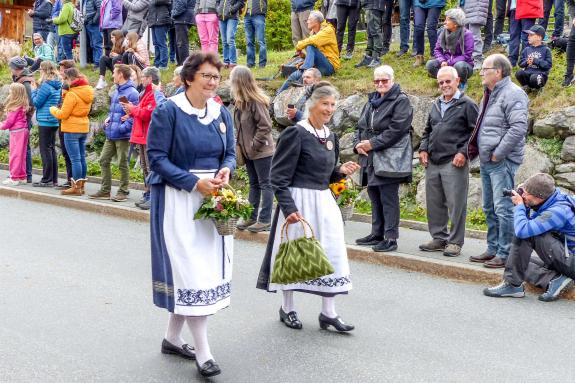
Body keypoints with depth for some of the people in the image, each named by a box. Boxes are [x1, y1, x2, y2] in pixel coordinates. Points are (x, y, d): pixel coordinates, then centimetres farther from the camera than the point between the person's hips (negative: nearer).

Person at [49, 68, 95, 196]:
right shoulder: (87, 91, 8)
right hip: (84, 127, 8)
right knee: (82, 158, 12)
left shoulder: (72, 94, -16)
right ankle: (81, 185, 17)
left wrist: (52, 109, 3)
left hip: (72, 129, -8)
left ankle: (76, 187, -2)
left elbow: (63, 114, -15)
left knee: (75, 159, -5)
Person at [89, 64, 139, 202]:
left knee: (122, 163, 2)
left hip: (123, 136, -9)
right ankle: (105, 190, 21)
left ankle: (123, 191, 14)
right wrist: (108, 119, 7)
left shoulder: (132, 93, -14)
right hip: (110, 134, 9)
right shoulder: (116, 91, 14)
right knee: (103, 160, 11)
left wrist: (122, 128, -23)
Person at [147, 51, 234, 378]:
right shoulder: (168, 111, -9)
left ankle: (173, 337, 26)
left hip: (214, 199, 7)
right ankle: (203, 351, -1)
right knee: (191, 268, -8)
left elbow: (230, 152, 13)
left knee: (210, 265, 10)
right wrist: (194, 182, -19)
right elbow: (157, 157, -11)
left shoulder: (222, 114, 8)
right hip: (179, 200, -6)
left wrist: (226, 170, -10)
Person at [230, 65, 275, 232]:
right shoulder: (241, 101, 5)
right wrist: (242, 144, 3)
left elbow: (265, 126, -19)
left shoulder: (256, 101, -19)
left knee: (265, 184, 0)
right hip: (248, 151, 8)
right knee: (254, 184, 15)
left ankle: (265, 220, 5)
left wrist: (254, 145, -16)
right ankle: (252, 217, 24)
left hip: (261, 151, -8)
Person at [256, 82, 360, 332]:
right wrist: (289, 208, -21)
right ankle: (287, 308, 24)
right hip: (299, 201, -7)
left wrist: (341, 171, 1)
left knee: (331, 254, 6)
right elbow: (279, 177, -14)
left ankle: (328, 312, 17)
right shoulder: (296, 133, -12)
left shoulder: (330, 136, 10)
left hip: (324, 201, 7)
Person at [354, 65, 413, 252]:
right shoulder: (371, 101, 19)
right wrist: (358, 144, 0)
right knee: (375, 198, 14)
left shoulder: (401, 101, -5)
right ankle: (377, 234, 24)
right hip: (370, 158, 8)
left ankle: (390, 238, -2)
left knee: (388, 199, -6)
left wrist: (372, 144, -17)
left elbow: (396, 129, -16)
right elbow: (360, 126, 20)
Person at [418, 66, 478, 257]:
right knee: (434, 203, 12)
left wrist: (464, 152, -15)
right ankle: (439, 238, 23)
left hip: (454, 164, -7)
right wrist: (423, 149, 11)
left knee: (456, 204, -3)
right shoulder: (436, 105, 19)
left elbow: (476, 132, -7)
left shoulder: (467, 104, -2)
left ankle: (455, 242, 6)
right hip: (432, 163, 7)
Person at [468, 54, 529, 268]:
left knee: (503, 208, -8)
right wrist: (476, 150, 12)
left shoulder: (513, 94, -13)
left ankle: (505, 254, -1)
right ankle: (493, 250, 25)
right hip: (487, 162, 10)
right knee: (489, 209, 15)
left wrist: (498, 153, -20)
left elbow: (519, 128, -23)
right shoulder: (490, 94, 18)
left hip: (503, 162, -10)